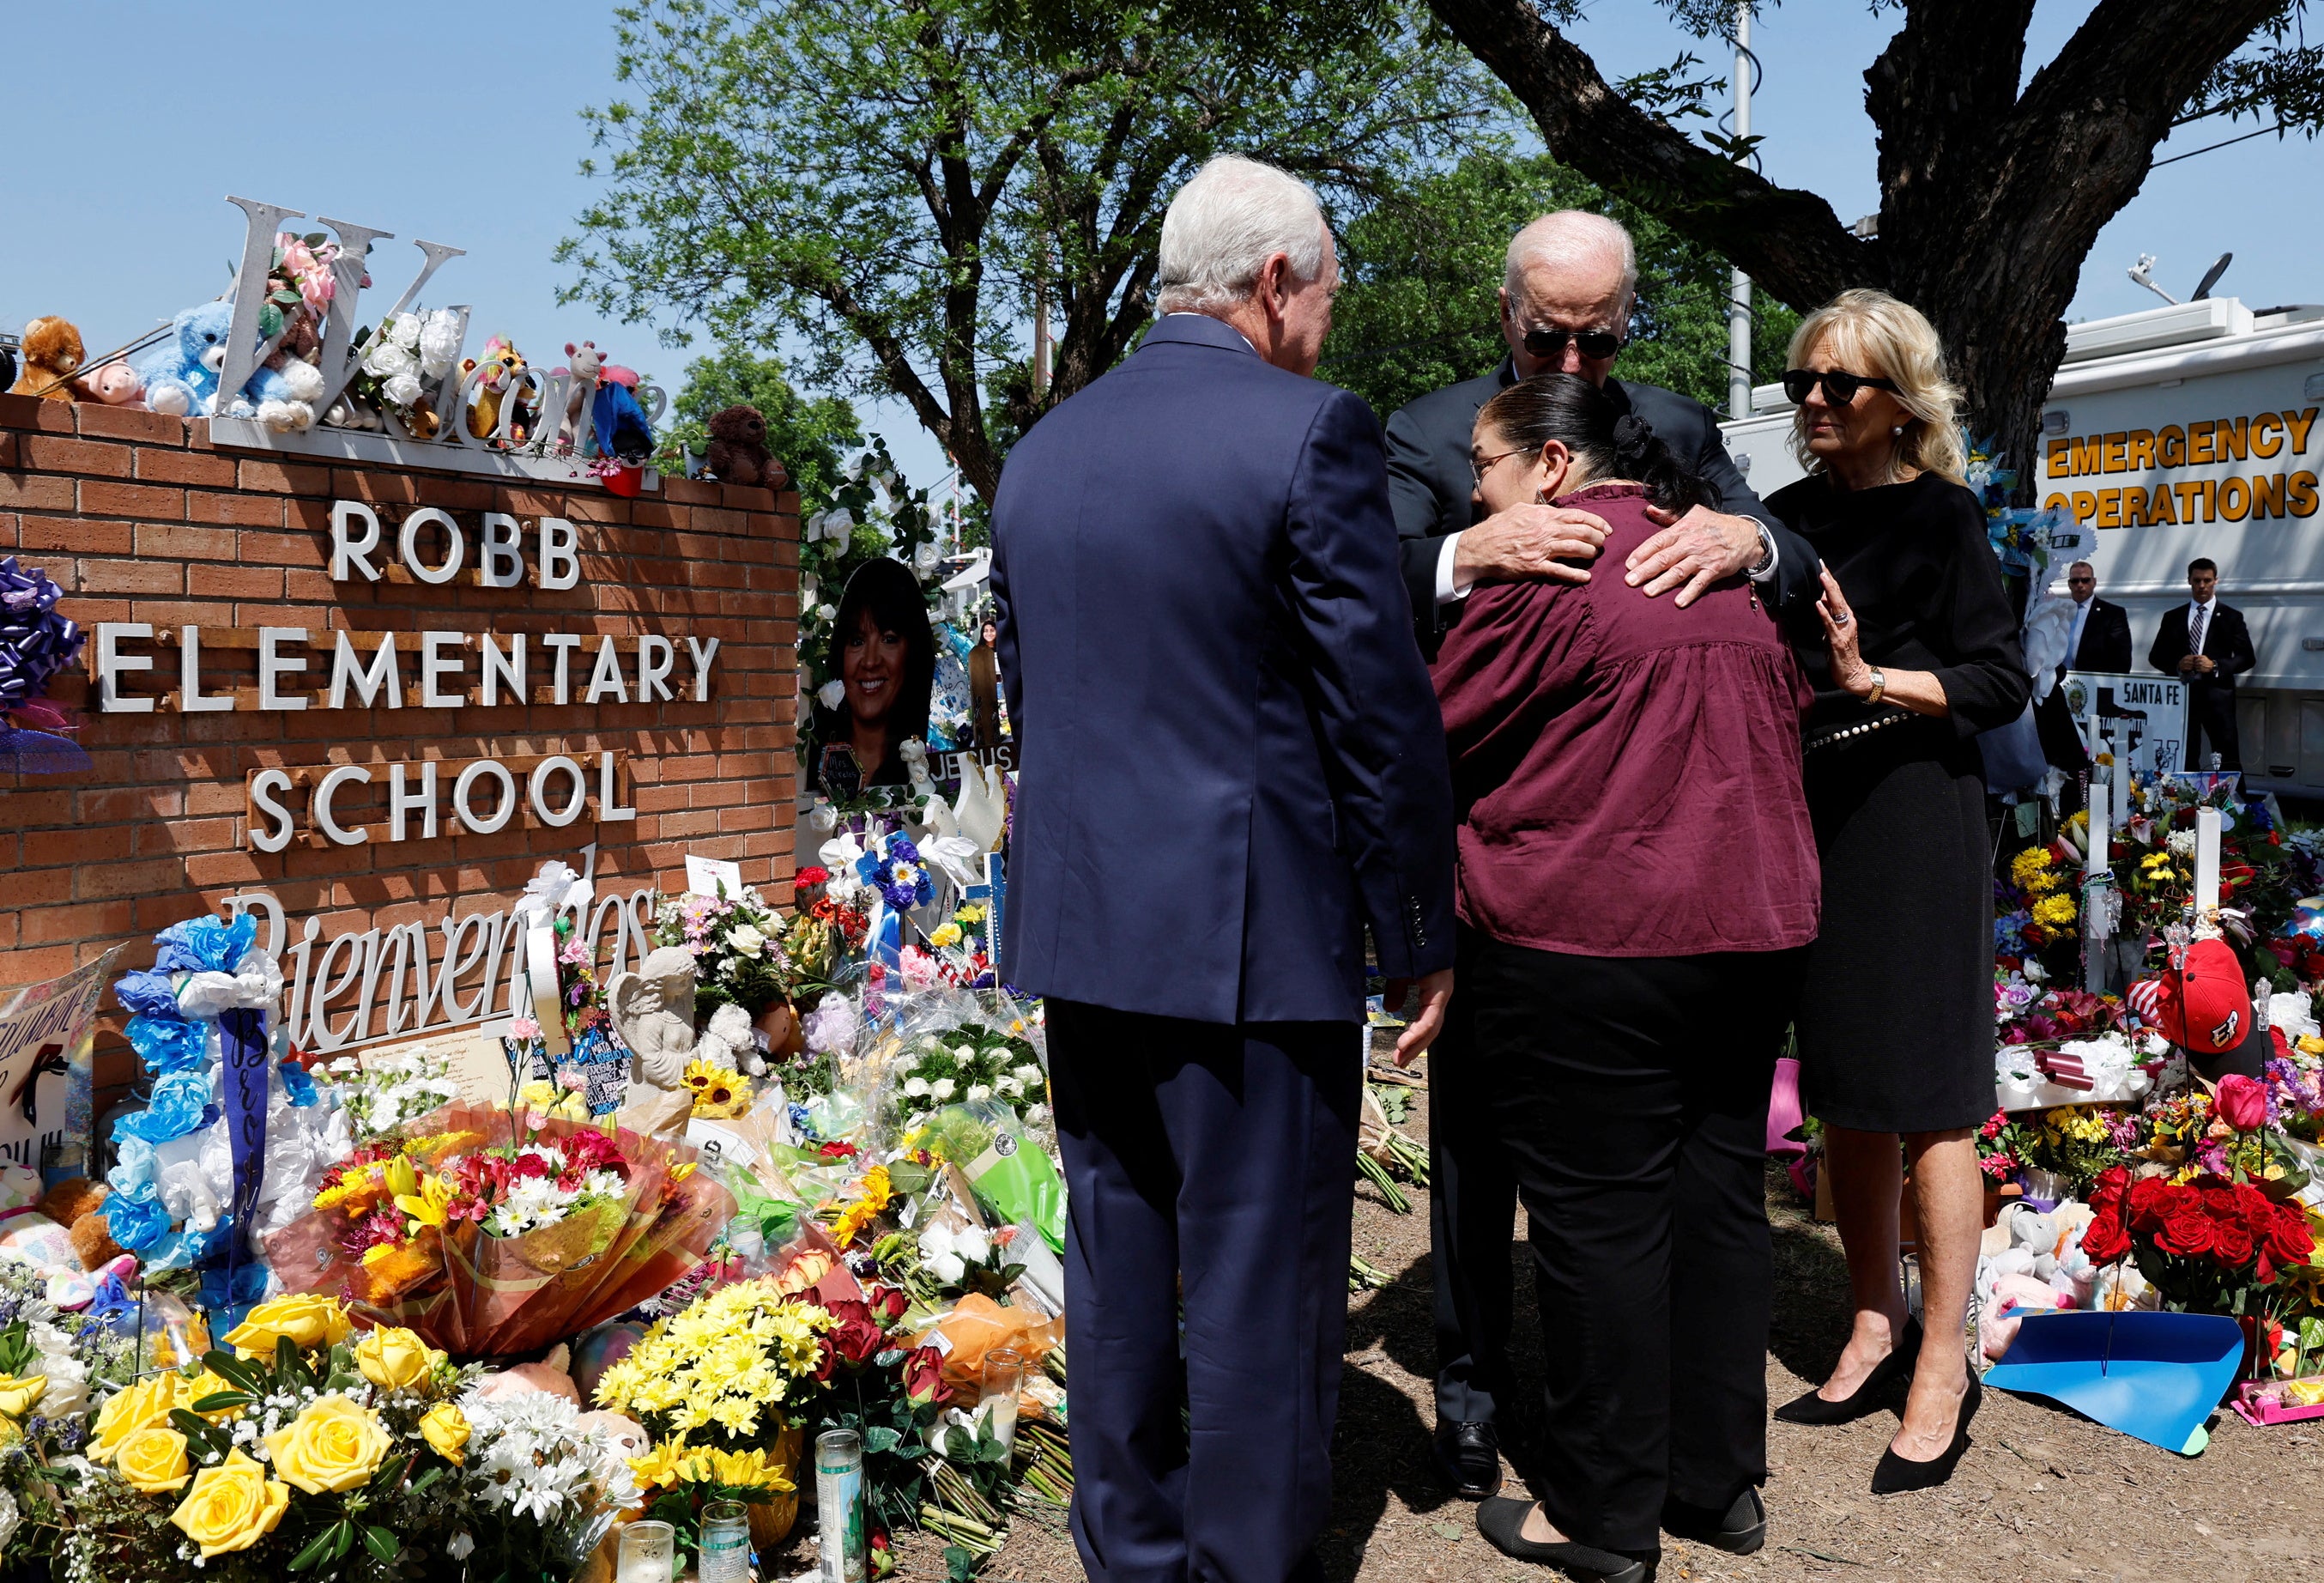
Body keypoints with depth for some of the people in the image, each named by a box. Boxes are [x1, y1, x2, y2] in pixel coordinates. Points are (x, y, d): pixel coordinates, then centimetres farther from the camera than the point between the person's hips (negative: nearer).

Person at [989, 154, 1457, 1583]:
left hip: (1079, 927, 7)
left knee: (1119, 1260, 17)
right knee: (1258, 1279, 5)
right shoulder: (1311, 432, -11)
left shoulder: (1043, 448, 10)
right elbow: (1383, 707, -12)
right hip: (1254, 930, -6)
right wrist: (1423, 932, -3)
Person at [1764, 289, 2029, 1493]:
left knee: (1925, 1097, -2)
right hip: (1810, 816, 6)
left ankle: (1942, 1370, 9)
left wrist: (1870, 678, -20)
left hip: (1915, 817, -6)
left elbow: (2003, 683, -8)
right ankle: (1875, 1333, 25)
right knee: (1841, 1092, 11)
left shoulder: (1939, 514, -5)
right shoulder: (1787, 515, 11)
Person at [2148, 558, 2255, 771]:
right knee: (2185, 759, 4)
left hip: (2217, 695, -2)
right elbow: (2155, 656, 12)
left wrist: (2215, 666, -13)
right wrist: (2177, 665, -8)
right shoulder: (2172, 617, 14)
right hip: (2182, 693, 2)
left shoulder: (2231, 617, 7)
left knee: (2227, 759, -6)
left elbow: (2247, 658, 3)